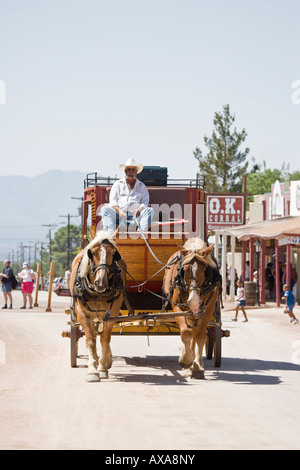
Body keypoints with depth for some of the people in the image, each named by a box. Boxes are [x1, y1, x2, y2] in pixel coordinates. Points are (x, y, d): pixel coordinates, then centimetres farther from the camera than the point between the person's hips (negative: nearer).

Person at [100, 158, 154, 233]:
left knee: (150, 210, -27)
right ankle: (110, 232, -50)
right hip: (119, 215, 0)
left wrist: (139, 210, -13)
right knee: (105, 209, -27)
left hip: (135, 216, 0)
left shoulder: (142, 186, 23)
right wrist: (119, 211, -12)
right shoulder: (118, 184, 21)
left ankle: (143, 231, -49)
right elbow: (113, 201, 9)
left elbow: (145, 202, 11)